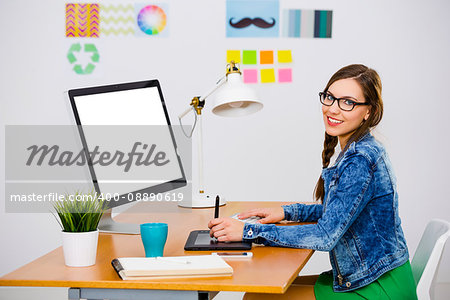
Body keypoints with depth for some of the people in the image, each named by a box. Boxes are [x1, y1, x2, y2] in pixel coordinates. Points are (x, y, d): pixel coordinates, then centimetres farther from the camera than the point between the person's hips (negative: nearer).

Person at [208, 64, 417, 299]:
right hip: (362, 279, 9)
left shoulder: (361, 160, -22)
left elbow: (326, 236, -25)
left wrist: (249, 232, -23)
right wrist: (287, 212, 11)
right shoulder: (356, 151, 8)